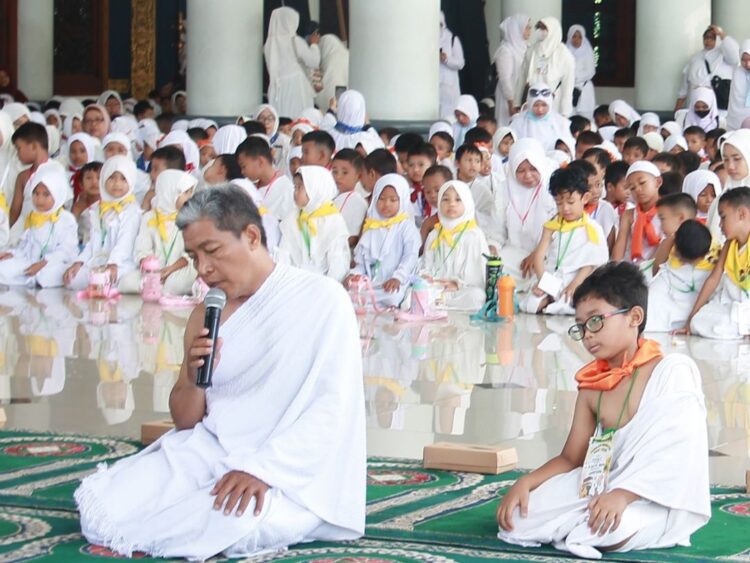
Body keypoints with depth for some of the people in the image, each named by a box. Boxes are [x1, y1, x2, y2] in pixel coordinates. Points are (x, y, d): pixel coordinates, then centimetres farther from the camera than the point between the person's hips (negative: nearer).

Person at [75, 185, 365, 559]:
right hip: (208, 453, 5)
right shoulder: (207, 315, 10)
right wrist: (194, 377, -10)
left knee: (235, 520, -39)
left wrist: (263, 469, -28)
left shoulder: (323, 299, -8)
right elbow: (185, 421, 13)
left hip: (292, 472, -5)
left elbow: (333, 407, -16)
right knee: (101, 507, -18)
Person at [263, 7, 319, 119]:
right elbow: (313, 62, -7)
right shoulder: (295, 41, -9)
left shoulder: (270, 43, 4)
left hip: (277, 88, 5)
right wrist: (314, 44, 9)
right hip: (295, 87, -5)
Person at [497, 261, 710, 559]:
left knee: (611, 532, -36)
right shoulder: (592, 388, 8)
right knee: (516, 514, -11)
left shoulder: (673, 370, -11)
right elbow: (571, 459, 12)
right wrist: (525, 483, -8)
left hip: (655, 499, -5)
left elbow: (678, 454, -19)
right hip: (602, 488, 5)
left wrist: (623, 495, -31)